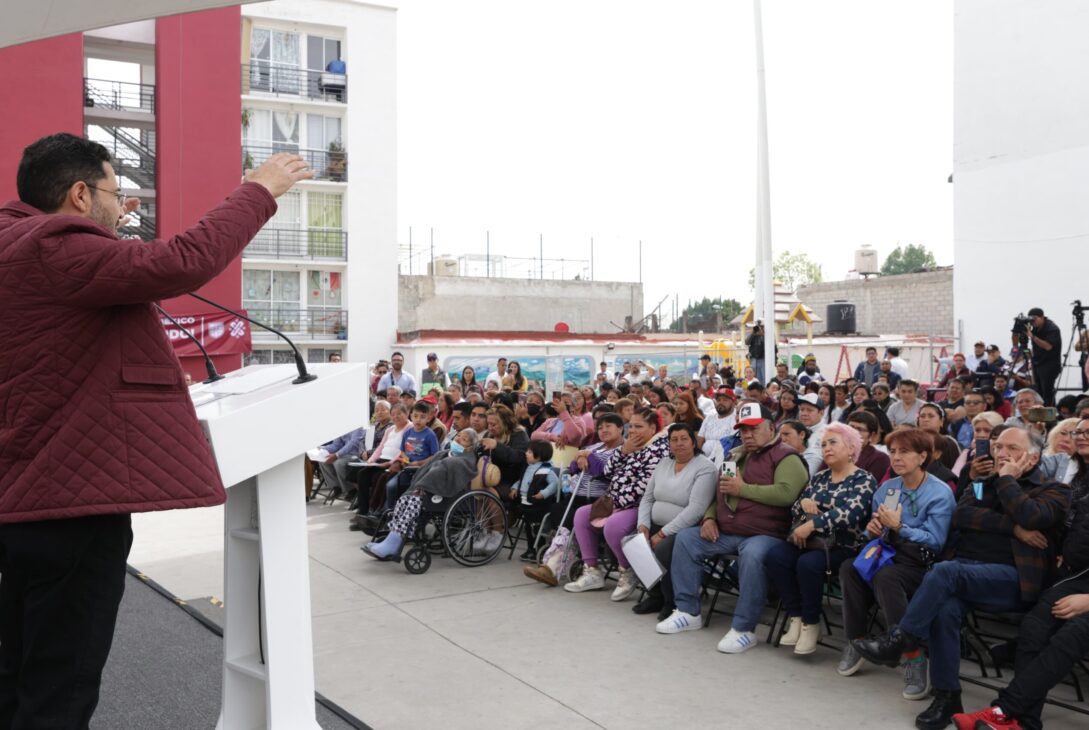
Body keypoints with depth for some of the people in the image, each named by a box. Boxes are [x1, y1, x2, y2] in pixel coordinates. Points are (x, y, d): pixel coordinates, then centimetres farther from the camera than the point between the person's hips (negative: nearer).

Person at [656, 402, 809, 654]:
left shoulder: (786, 458, -5)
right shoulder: (736, 456, 19)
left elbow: (786, 493, -23)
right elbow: (720, 493, 28)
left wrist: (743, 489, -17)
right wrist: (710, 518, 7)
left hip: (764, 534, -8)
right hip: (725, 532, 8)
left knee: (752, 556, -38)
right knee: (685, 538, -3)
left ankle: (743, 629, -26)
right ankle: (687, 611, 1)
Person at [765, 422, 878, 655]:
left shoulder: (864, 480, -2)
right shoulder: (820, 477, 18)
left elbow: (849, 514, -19)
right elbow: (796, 511, 18)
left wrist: (811, 525, -25)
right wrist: (803, 502, -6)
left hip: (844, 547, -6)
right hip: (813, 541, 6)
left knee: (808, 563, -33)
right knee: (775, 555, -21)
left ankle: (811, 624, -13)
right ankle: (796, 617, -12)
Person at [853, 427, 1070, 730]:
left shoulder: (1052, 491, 9)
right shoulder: (983, 483, 23)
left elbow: (1029, 516, -15)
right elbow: (961, 515, 1)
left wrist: (1007, 479, -2)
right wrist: (1012, 528, -8)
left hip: (1013, 579, -4)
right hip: (964, 571, 4)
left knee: (945, 571, -33)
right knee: (945, 608, -31)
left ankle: (897, 642, -28)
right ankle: (947, 697, -23)